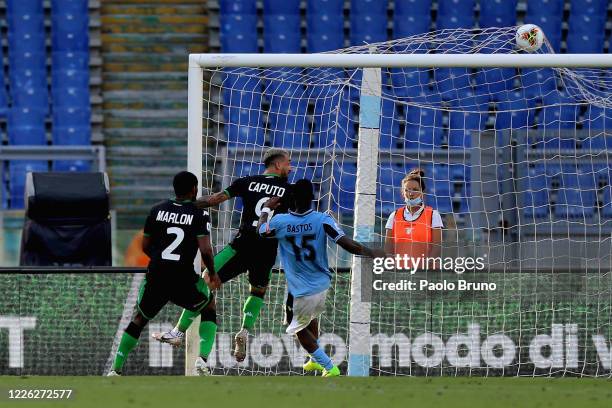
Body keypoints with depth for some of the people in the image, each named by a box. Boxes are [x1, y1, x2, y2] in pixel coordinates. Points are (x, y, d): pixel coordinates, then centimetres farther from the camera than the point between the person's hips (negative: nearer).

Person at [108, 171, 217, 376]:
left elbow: (145, 246, 13)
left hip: (156, 275, 3)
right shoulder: (200, 214, -3)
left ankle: (116, 369, 17)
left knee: (139, 319, 22)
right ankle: (202, 358, 2)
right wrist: (212, 273, 4)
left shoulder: (157, 210, 7)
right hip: (184, 279, -3)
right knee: (209, 309, 23)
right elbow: (205, 250, -13)